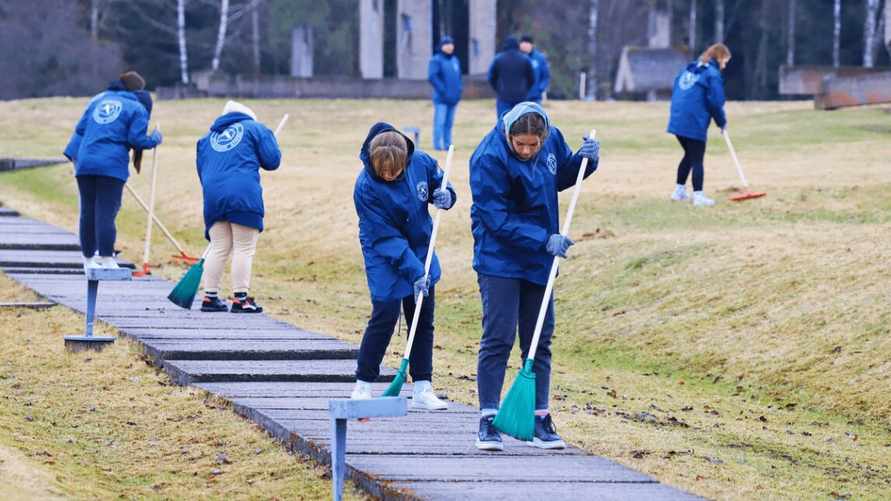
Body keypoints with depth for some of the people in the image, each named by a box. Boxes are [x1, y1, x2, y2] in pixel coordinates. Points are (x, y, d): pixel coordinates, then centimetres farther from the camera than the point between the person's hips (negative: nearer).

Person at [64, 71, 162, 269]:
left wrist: (74, 153, 21)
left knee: (88, 212, 10)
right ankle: (106, 258, -11)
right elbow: (136, 139, -4)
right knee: (106, 213, -7)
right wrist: (155, 139, 12)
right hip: (112, 165, -5)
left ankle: (88, 258, 17)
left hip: (85, 163, 5)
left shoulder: (98, 99, 20)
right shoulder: (136, 108, 4)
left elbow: (80, 128, 16)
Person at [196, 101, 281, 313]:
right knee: (244, 248, -1)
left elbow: (202, 171, 23)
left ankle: (209, 296, 10)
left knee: (219, 248, 12)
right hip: (244, 194, -4)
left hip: (212, 195, 4)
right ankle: (240, 299, -5)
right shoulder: (255, 128, 12)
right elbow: (272, 160, 6)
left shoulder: (208, 137, 25)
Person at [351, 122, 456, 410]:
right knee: (384, 318, -9)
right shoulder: (366, 187, -25)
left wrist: (446, 196, -17)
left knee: (424, 320, 7)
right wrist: (414, 271, -29)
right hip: (385, 258, -5)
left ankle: (423, 389, 14)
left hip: (421, 252, 5)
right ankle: (363, 386, 4)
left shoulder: (421, 162, -14)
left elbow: (440, 184, 8)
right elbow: (386, 237, -25)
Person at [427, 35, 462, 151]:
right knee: (440, 122, -11)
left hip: (453, 98, 7)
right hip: (441, 98, -7)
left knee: (449, 123, 8)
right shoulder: (436, 60, -5)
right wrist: (442, 90, -17)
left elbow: (458, 76, 26)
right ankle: (438, 145, -11)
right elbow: (432, 77, -14)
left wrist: (459, 90, 10)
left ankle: (447, 144, 11)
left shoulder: (455, 60, 17)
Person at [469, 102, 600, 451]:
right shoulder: (490, 158, -22)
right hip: (499, 259, -6)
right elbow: (497, 219, -21)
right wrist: (545, 239, -25)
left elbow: (560, 177, 15)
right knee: (498, 339, -8)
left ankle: (539, 420, 15)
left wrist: (585, 160, -5)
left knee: (540, 341, 9)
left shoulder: (552, 139, -5)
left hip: (539, 261, 6)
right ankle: (488, 421, -3)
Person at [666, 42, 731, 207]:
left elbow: (677, 92, 20)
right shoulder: (713, 73, -8)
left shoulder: (689, 69, 16)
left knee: (689, 155, 22)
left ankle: (679, 191, 26)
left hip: (677, 120, 8)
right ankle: (698, 195, -3)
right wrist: (722, 122, 3)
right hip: (695, 124, -8)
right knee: (697, 160, -1)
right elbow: (716, 102, -12)